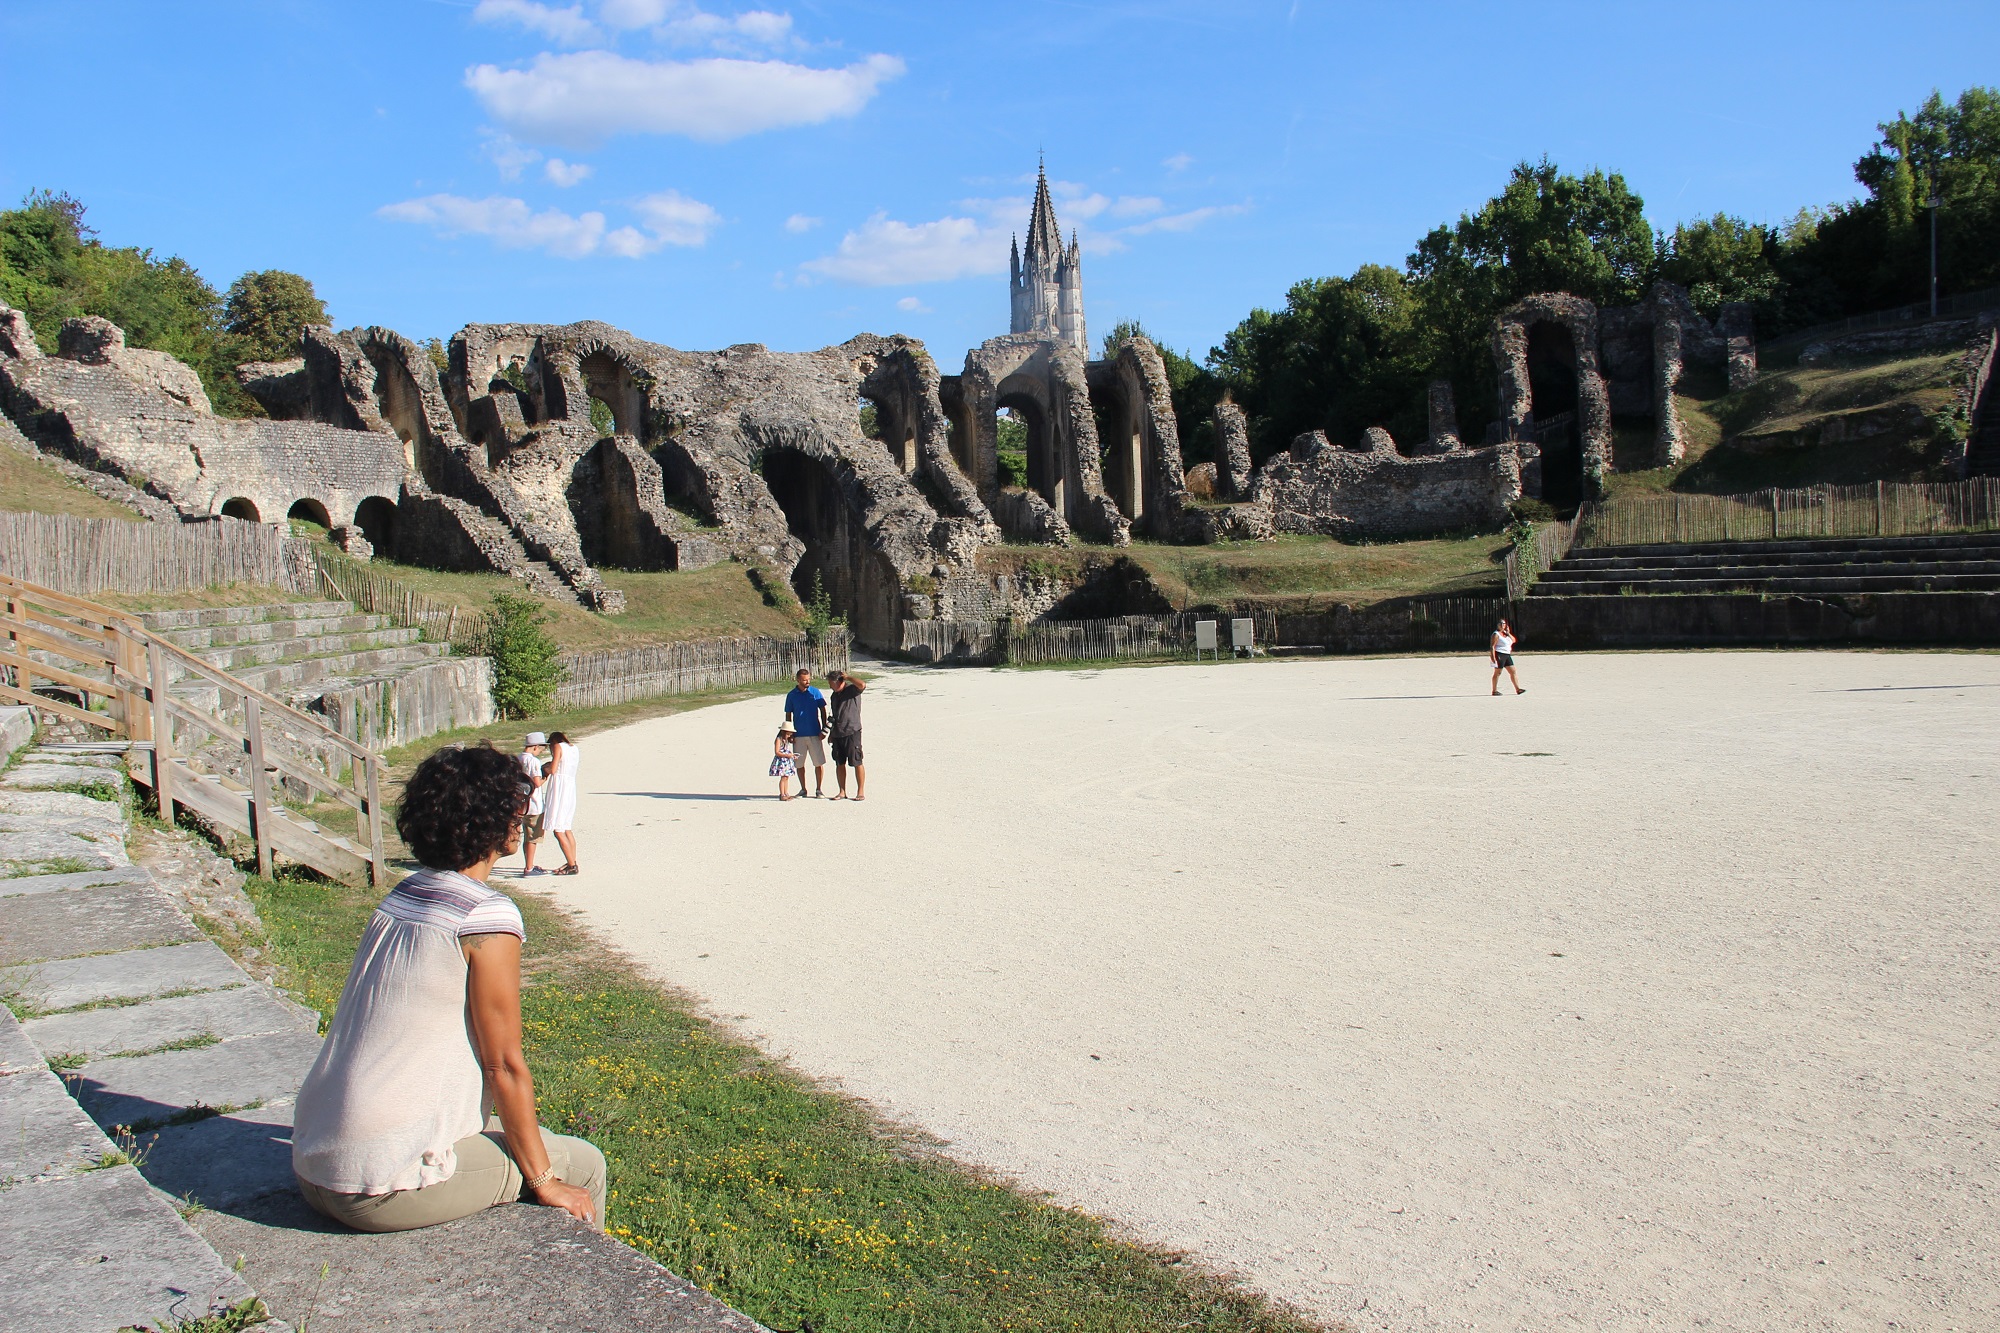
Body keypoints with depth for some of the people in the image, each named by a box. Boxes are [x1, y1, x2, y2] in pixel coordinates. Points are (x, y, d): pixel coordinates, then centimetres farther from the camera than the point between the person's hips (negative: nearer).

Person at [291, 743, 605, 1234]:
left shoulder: (399, 898, 8)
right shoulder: (488, 917, -16)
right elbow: (505, 1066, -12)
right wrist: (545, 1181, -1)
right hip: (384, 1188, -8)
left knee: (517, 1133, 27)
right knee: (581, 1164, 7)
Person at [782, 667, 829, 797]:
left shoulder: (815, 692, 0)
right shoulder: (792, 695, 2)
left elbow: (823, 711, 6)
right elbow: (788, 715, 8)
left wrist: (824, 729, -1)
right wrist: (789, 734, 3)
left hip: (815, 733, -1)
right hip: (799, 735, 1)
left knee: (819, 762, -2)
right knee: (799, 764, 7)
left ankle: (819, 789, 9)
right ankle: (803, 789, 21)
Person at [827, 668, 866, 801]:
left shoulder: (852, 689, -5)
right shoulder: (835, 695, 16)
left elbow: (862, 685, -28)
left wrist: (847, 677, -14)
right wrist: (832, 733, 24)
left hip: (852, 732, -7)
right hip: (837, 734, 7)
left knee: (857, 763, -3)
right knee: (839, 764, 8)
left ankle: (861, 792, 3)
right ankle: (842, 792, 15)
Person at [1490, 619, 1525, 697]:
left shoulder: (1506, 633, 16)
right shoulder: (1496, 634, -9)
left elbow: (1513, 640, 10)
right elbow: (1492, 646, -15)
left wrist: (1508, 633, -2)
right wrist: (1493, 657, -23)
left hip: (1507, 655, 8)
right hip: (1499, 654, -8)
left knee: (1513, 672, 6)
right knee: (1497, 673, -4)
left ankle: (1518, 689, 10)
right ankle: (1494, 691, 1)